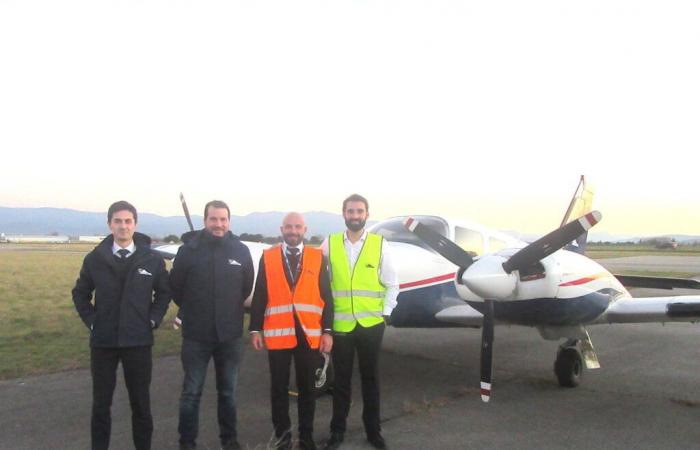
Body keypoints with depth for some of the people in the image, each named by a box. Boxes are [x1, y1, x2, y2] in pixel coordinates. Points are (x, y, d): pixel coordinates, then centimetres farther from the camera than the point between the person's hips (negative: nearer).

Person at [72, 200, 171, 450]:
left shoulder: (153, 259, -2)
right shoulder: (95, 258, -1)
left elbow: (164, 292, 9)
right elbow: (80, 293, 10)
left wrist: (153, 319, -1)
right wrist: (91, 320, 0)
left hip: (138, 340, 0)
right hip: (103, 340, 1)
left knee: (140, 401, 10)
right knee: (101, 401, 11)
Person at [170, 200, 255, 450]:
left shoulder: (241, 251, -2)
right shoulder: (188, 249, -7)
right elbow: (175, 287, 2)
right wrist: (192, 311, 9)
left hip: (230, 335, 2)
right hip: (196, 335, -2)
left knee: (228, 392, 14)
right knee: (191, 392, 7)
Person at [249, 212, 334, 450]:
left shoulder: (317, 257, 3)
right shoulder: (267, 257, 3)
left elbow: (326, 297, 2)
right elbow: (260, 296, 3)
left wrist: (327, 331, -3)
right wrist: (255, 329, -1)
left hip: (309, 333, 0)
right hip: (277, 333, 0)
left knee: (307, 387, 11)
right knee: (279, 387, 10)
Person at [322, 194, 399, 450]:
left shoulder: (380, 244, 0)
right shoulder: (330, 243, 0)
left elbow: (392, 285, 4)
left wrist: (385, 314, -3)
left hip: (371, 323, 0)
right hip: (340, 323, 0)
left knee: (370, 378, 12)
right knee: (341, 379, 10)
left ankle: (373, 430, 27)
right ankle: (337, 430, 25)